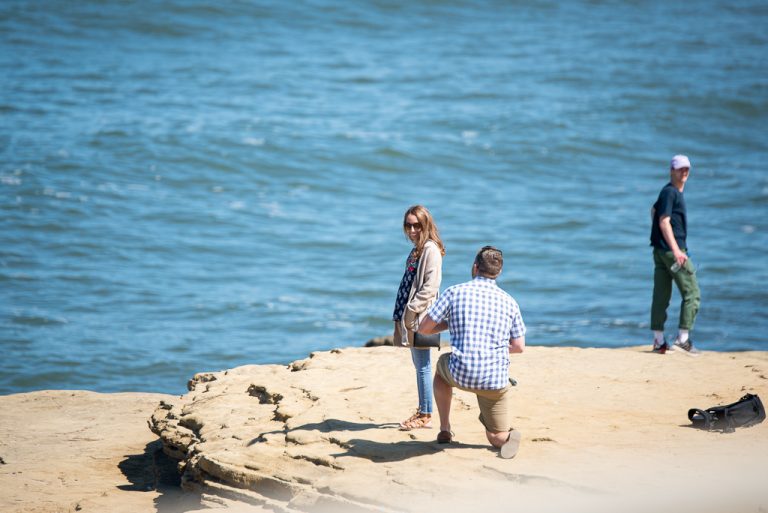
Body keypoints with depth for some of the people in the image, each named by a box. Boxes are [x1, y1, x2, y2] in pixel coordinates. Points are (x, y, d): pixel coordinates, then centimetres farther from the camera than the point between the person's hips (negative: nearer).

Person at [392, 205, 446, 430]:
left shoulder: (431, 249, -12)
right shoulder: (417, 250, 17)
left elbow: (430, 286, -19)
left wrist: (411, 309, -19)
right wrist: (402, 314, 13)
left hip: (421, 318, -9)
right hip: (410, 317, 9)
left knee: (422, 366, -6)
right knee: (418, 364, 13)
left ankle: (426, 416, -2)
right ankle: (422, 411, 19)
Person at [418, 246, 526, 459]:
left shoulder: (454, 292, 1)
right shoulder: (509, 302, 8)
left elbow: (424, 328, 4)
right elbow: (519, 347, 12)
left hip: (461, 374, -1)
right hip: (496, 380, 1)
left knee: (442, 364, 36)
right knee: (497, 437, 16)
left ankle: (445, 430, 31)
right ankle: (508, 435, -20)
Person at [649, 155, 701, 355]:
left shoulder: (671, 192, 18)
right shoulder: (670, 192, -12)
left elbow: (654, 210, 34)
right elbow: (664, 222, -20)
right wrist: (676, 250, -26)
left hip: (660, 250, 10)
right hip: (671, 249, -10)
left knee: (661, 296, 8)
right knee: (692, 294, -5)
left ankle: (659, 341, 10)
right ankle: (683, 337, -7)